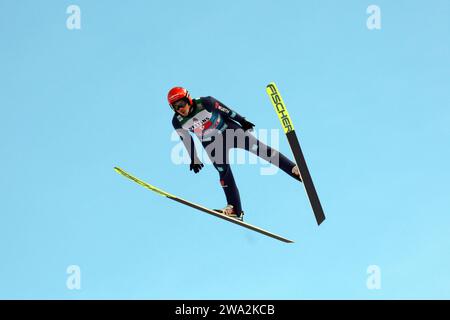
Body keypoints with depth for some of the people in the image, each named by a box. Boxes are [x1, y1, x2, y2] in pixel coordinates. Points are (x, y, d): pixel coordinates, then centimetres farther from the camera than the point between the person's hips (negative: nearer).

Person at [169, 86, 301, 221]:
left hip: (228, 129, -2)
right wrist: (194, 159, 8)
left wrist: (242, 120, -1)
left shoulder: (204, 103, -24)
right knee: (223, 172, -8)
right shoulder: (178, 122, -15)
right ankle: (235, 209, -2)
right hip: (211, 143, 2)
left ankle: (294, 169, -14)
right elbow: (186, 141, 1)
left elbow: (224, 109, -10)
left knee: (256, 147, -12)